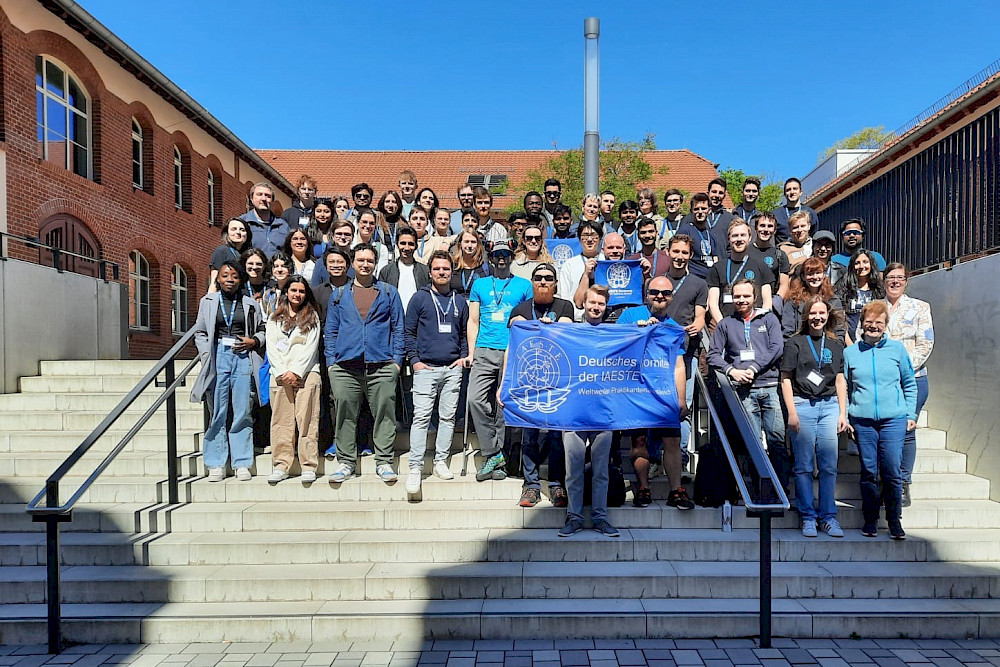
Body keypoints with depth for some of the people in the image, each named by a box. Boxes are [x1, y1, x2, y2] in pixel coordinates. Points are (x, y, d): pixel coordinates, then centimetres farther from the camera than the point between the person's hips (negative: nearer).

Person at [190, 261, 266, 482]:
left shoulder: (250, 304, 11)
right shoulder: (208, 301, 12)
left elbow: (262, 330, 16)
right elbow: (200, 332, 14)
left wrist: (253, 341, -3)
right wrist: (206, 354, 1)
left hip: (243, 358, 0)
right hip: (218, 358, 0)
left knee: (242, 413, 0)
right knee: (217, 413, 1)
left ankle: (242, 464, 7)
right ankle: (216, 465, 9)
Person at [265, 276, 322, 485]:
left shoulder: (312, 317, 12)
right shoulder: (274, 318, 17)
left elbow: (311, 347, 2)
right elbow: (271, 347, 8)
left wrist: (296, 372, -8)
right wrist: (283, 372, -5)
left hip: (306, 373, -2)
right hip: (280, 374, 2)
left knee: (306, 420, -7)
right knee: (281, 421, -1)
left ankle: (308, 466, -5)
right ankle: (281, 466, 3)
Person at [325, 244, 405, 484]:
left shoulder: (389, 293, 14)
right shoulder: (339, 295, 16)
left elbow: (398, 328, 10)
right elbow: (330, 331, 15)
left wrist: (397, 360, 0)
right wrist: (330, 362, 4)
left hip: (381, 365, -1)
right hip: (345, 366, 1)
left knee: (384, 414, -1)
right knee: (345, 415, 3)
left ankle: (384, 462, 8)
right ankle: (346, 462, 14)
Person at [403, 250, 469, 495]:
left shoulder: (460, 301, 14)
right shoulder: (420, 298, 5)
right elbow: (408, 331, 5)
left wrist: (463, 357, 6)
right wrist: (414, 360, -4)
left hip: (452, 369, 3)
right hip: (426, 368, -3)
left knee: (448, 416, 6)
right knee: (421, 416, -8)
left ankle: (441, 461, 16)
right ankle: (415, 467, -4)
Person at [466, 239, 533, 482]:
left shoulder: (524, 285, 12)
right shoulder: (480, 285, 16)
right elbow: (473, 321, 14)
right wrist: (471, 352, 5)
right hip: (484, 352, 1)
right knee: (475, 399, -14)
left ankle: (496, 458, 12)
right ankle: (493, 453, -3)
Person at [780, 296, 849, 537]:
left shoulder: (836, 344, 12)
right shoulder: (795, 343, 1)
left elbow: (840, 380, 13)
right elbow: (786, 379, -1)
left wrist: (843, 413, 8)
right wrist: (791, 413, -8)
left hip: (829, 405, 3)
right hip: (803, 405, -3)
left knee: (829, 466, 3)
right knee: (804, 466, 2)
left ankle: (828, 517, 14)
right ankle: (807, 517, 11)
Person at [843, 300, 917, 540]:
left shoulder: (897, 348, 6)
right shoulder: (850, 352, 7)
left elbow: (909, 383, 13)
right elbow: (844, 387, 12)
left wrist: (911, 414, 8)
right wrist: (844, 417, 5)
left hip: (894, 419, 0)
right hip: (862, 420, 1)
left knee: (892, 472, -2)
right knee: (868, 472, 5)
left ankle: (894, 520, 14)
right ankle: (870, 520, 17)